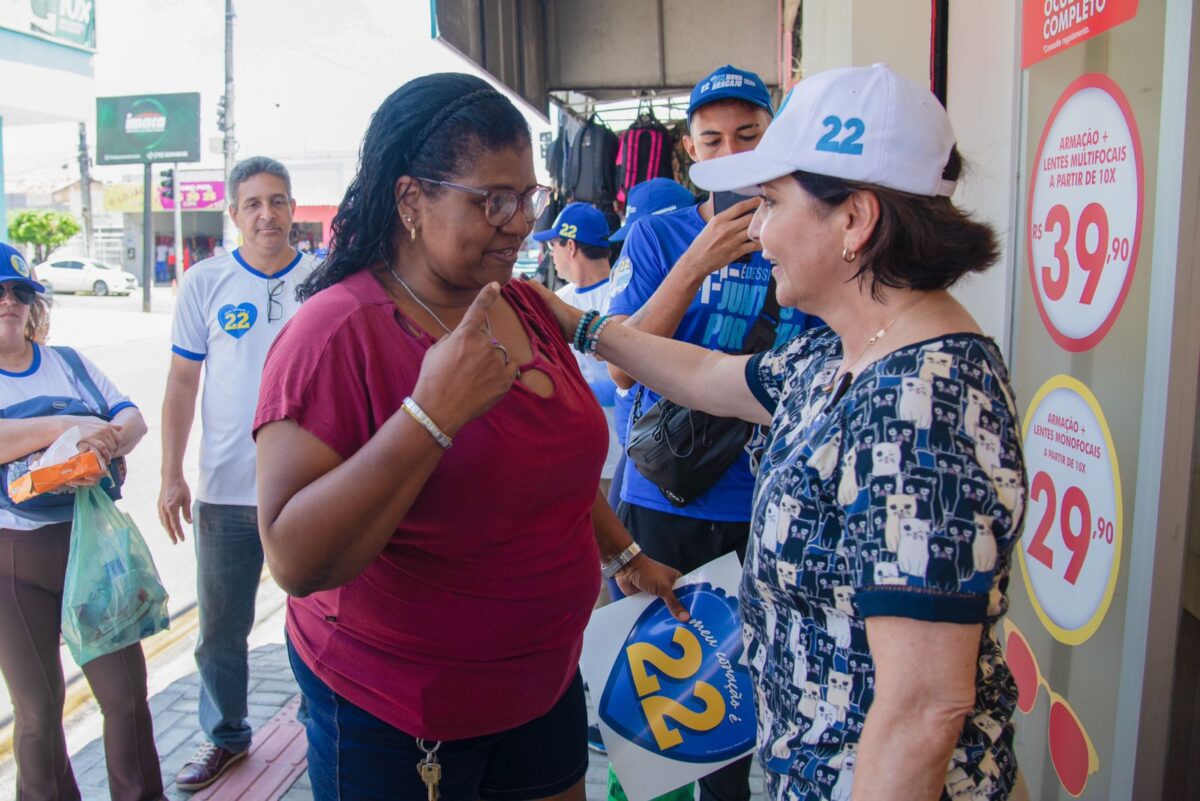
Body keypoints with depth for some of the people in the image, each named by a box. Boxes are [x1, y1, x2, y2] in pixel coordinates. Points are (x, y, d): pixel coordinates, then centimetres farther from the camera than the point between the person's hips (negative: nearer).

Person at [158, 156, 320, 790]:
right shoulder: (205, 283, 0)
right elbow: (182, 382, 4)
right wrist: (171, 475, 0)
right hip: (225, 489, 1)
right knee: (220, 627, 13)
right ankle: (224, 736, 35)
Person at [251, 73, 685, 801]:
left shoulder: (529, 307, 1)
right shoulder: (337, 333, -21)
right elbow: (296, 561, -28)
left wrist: (625, 557, 22)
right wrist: (431, 415, -34)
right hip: (391, 717, -6)